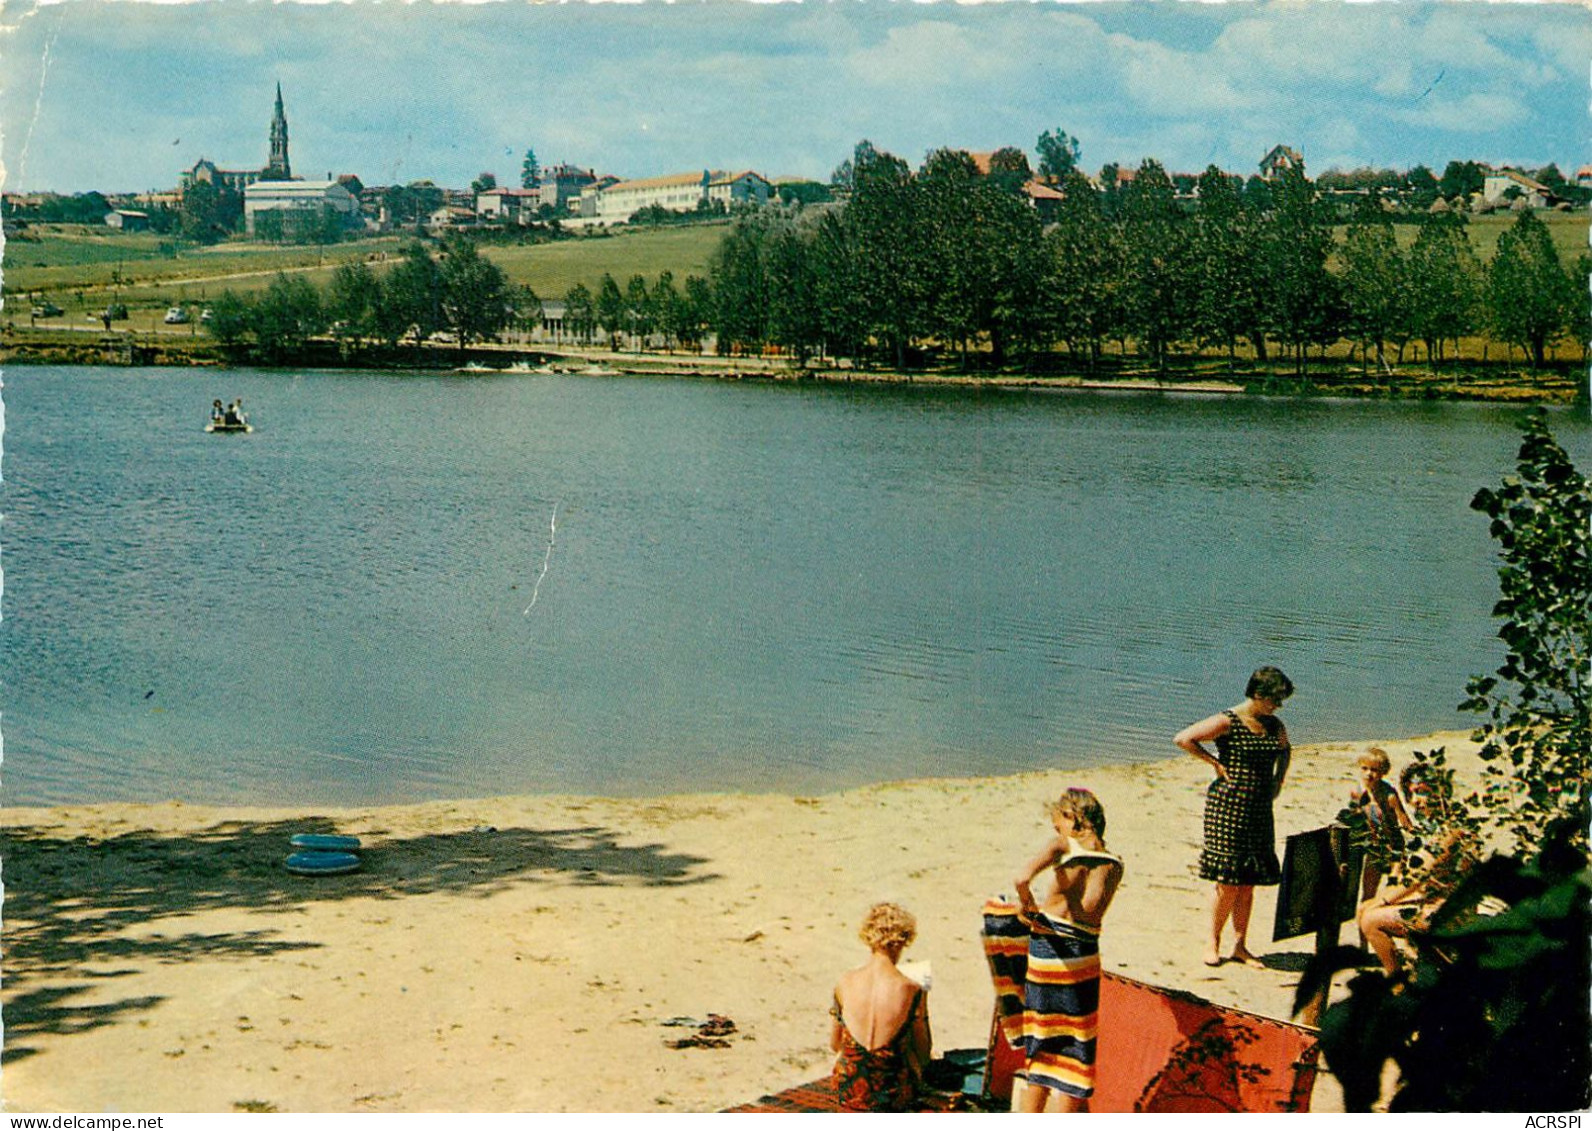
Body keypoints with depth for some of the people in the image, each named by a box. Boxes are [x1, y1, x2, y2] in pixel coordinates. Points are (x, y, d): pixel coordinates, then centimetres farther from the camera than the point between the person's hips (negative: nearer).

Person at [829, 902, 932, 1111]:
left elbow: (834, 1044, 4)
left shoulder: (845, 982, -10)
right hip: (895, 1097, -2)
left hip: (848, 1092, 2)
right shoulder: (912, 991, -17)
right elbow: (923, 1055, -4)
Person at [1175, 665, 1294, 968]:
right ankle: (1213, 943, 7)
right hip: (1228, 805, -6)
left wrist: (1278, 779, 17)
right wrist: (1215, 763, -10)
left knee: (1249, 880, 6)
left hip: (1260, 809, 6)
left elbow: (1285, 750, 32)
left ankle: (1240, 945, 14)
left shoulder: (1274, 726, 11)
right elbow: (1183, 738, -12)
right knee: (1228, 880, -7)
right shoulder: (1228, 722, -9)